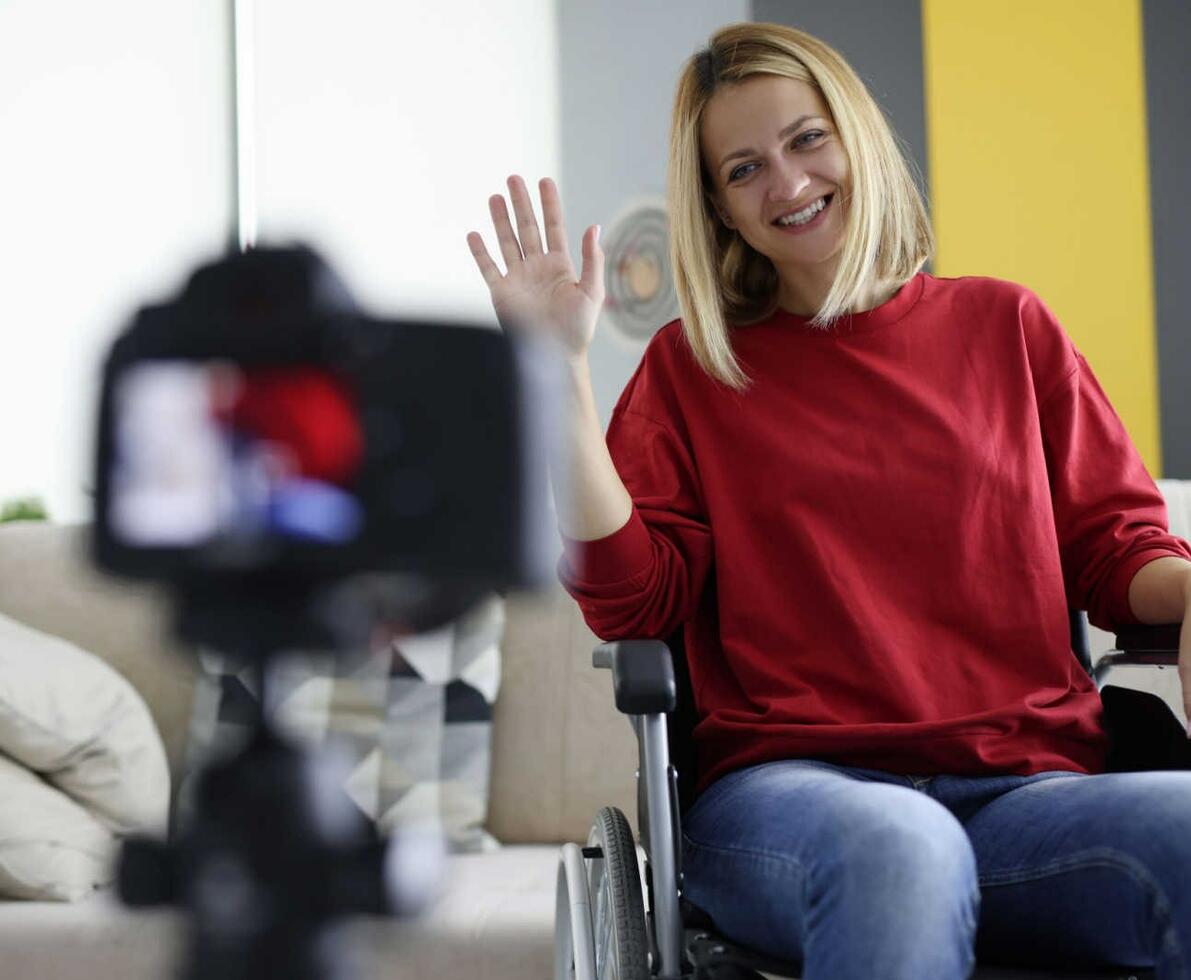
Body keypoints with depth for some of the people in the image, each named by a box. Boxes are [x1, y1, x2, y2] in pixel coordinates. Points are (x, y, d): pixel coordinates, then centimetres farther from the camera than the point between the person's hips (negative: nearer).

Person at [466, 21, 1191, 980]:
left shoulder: (1003, 324, 20)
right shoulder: (692, 365, 17)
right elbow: (628, 599, 4)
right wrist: (562, 369, -2)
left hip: (1029, 784, 2)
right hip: (794, 786, -2)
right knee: (896, 848, -41)